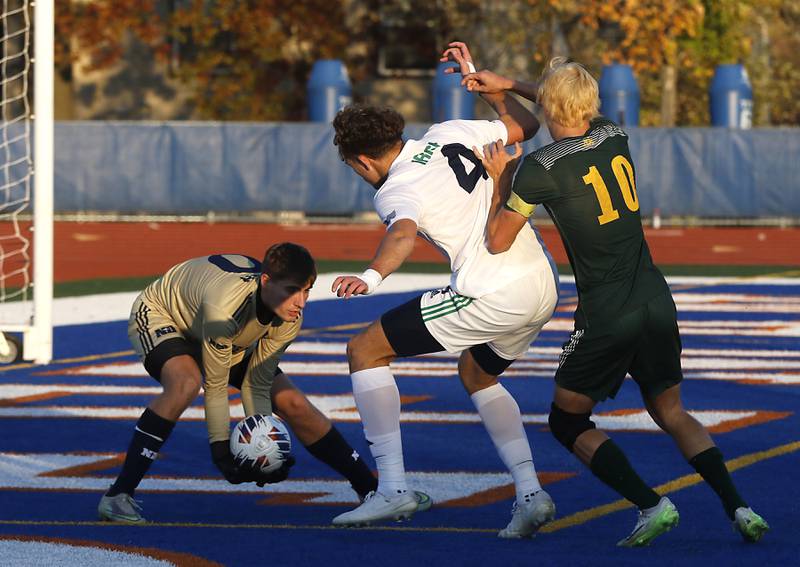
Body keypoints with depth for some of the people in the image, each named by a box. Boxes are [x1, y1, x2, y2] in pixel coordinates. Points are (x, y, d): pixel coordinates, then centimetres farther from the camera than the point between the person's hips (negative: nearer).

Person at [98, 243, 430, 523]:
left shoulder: (289, 320, -23)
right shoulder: (226, 306, -43)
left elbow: (256, 385, -14)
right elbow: (216, 385, -31)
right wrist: (220, 447, -27)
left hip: (231, 340, 7)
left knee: (294, 405, -1)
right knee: (186, 383, -39)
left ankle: (370, 489, 14)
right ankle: (118, 496, -34)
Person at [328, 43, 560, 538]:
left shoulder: (395, 191, -7)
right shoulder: (449, 135, 11)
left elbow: (404, 234, -31)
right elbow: (526, 126, 24)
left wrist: (371, 276, -49)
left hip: (492, 296, -8)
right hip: (543, 285, 8)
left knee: (365, 351, 2)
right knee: (478, 376, 33)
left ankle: (393, 488, -2)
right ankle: (530, 493, 18)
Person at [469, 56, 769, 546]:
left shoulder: (540, 168, -13)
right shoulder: (615, 137, 5)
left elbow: (497, 242, -2)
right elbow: (576, 111, 30)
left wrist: (500, 181, 11)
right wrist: (507, 84, 33)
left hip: (607, 316, -6)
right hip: (656, 300, 6)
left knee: (568, 423, 11)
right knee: (671, 412, 21)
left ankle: (651, 505, -6)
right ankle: (737, 505, 3)